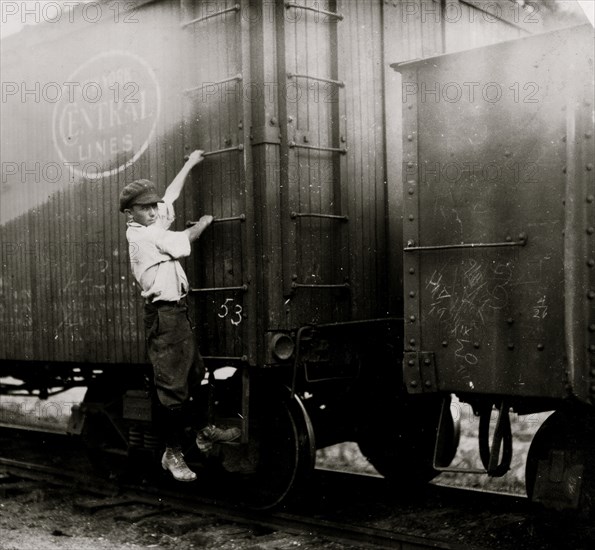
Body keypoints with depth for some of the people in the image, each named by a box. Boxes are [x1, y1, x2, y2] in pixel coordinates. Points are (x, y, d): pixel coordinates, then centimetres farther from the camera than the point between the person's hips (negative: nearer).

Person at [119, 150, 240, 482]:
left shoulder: (154, 226, 13)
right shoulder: (141, 234, -13)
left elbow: (171, 195, 24)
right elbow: (183, 241, -7)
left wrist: (190, 164, 30)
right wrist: (204, 222, 12)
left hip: (177, 310, 10)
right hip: (164, 314, -10)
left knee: (196, 373, 18)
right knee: (172, 386, -6)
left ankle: (205, 432, 33)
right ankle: (173, 453, 3)